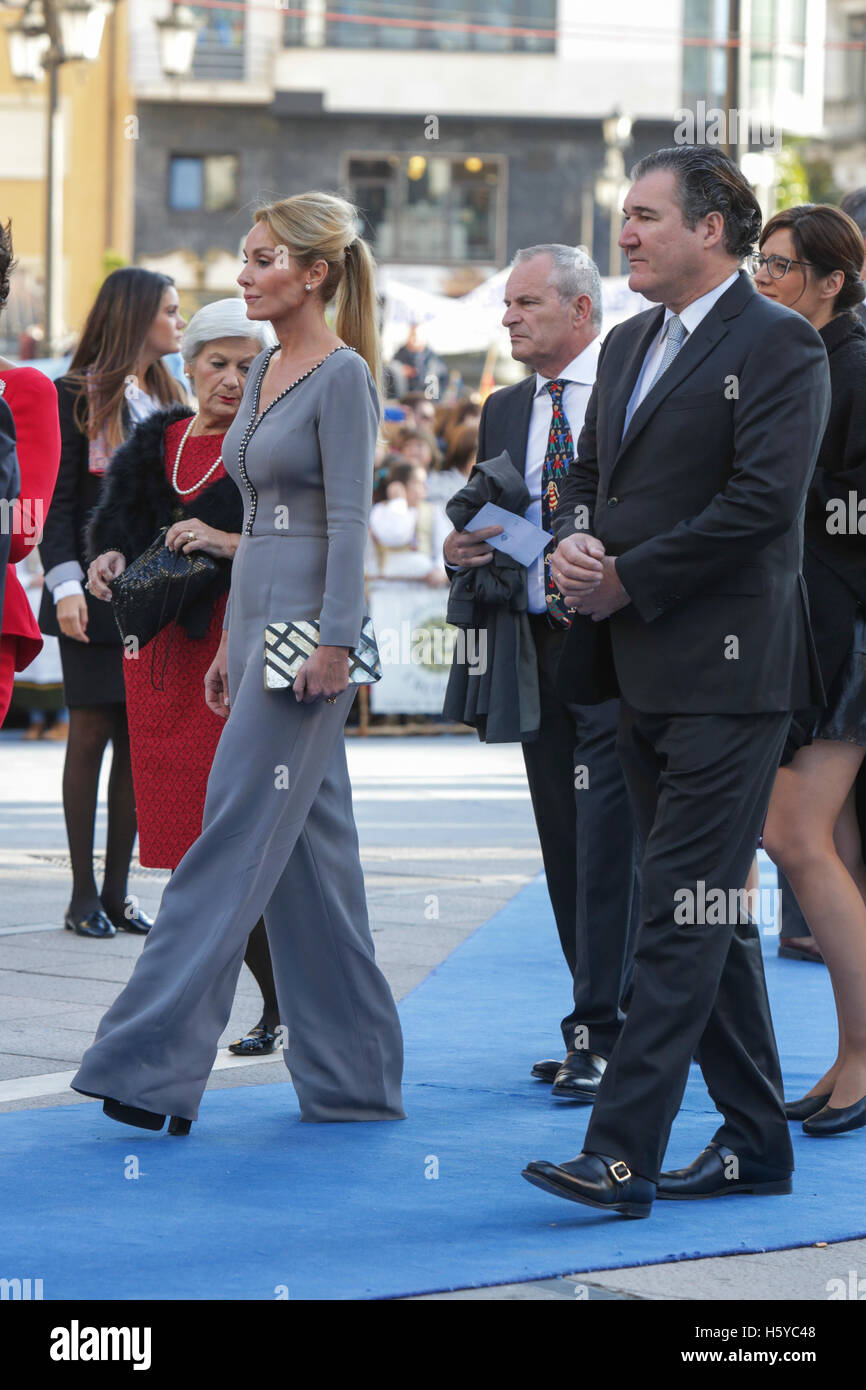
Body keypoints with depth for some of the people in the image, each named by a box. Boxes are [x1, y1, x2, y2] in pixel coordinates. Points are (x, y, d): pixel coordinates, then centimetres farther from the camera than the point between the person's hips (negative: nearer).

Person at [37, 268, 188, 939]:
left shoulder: (169, 399, 16)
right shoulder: (79, 396, -2)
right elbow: (58, 500, -6)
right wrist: (65, 585, -16)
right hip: (98, 593, -5)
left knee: (142, 739, 2)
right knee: (92, 734, -3)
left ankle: (116, 892, 7)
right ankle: (83, 895, 3)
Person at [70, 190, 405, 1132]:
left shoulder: (343, 375, -10)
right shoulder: (266, 368, 16)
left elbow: (349, 517, -16)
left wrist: (334, 641, -21)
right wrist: (231, 643, 19)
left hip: (308, 624, -9)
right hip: (260, 617, 10)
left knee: (237, 834, -11)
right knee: (309, 852, 9)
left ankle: (152, 1063, -12)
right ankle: (352, 1077, 13)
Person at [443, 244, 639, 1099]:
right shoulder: (503, 412, 17)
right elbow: (482, 525, 20)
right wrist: (463, 546, -3)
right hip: (538, 645, 7)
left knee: (607, 842, -11)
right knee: (568, 849, 8)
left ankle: (600, 1035, -10)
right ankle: (611, 1029, 15)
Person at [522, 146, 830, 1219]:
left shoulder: (779, 346, -9)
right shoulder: (628, 346, 18)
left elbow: (762, 501, -18)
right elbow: (589, 474, 23)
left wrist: (625, 582, -14)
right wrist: (572, 541, -1)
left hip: (724, 670, -9)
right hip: (643, 671, 9)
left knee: (684, 912, -10)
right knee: (708, 910, 13)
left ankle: (622, 1151, -12)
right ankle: (755, 1142, 21)